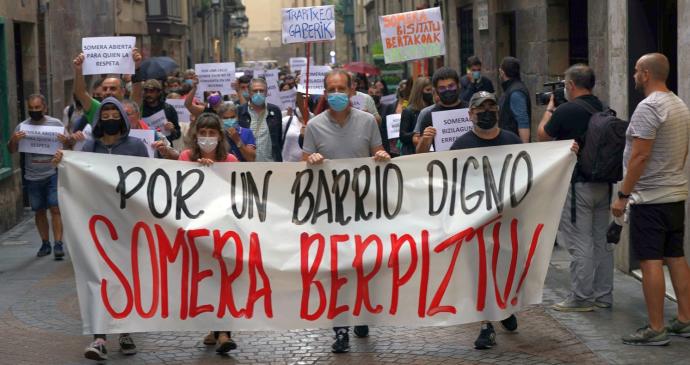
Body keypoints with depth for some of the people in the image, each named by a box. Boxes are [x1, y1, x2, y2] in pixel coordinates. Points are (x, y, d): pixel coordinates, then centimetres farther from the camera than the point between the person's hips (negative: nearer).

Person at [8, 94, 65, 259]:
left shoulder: (56, 124, -1)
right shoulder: (22, 126, 3)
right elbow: (11, 150, 5)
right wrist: (13, 140, -17)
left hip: (53, 174, -2)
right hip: (32, 177, 2)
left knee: (55, 209, -8)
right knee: (39, 211, 8)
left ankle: (58, 244, -8)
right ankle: (45, 243, 18)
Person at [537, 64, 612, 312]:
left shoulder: (566, 111, -14)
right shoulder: (604, 110, 4)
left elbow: (543, 136, -1)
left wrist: (549, 109, 14)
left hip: (577, 185, -7)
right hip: (603, 184, 7)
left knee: (580, 243, -1)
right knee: (602, 241, 13)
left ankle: (581, 298, 3)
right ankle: (603, 295, 19)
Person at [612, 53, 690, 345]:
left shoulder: (648, 107, -16)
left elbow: (639, 156, -20)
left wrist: (622, 195, -16)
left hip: (650, 198, -9)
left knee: (650, 261, -6)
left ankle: (655, 329, -4)